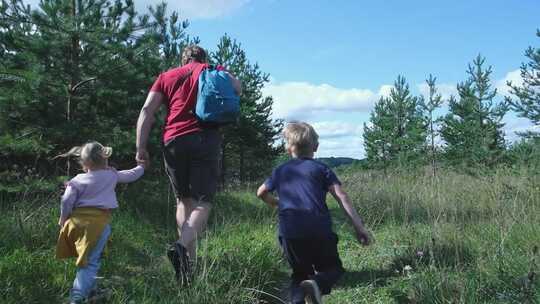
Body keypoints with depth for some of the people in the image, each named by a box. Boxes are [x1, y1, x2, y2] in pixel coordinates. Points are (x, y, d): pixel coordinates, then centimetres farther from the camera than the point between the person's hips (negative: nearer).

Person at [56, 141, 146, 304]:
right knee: (91, 260, -4)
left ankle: (89, 287, 33)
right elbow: (131, 175, 28)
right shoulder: (112, 175, 11)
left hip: (77, 220, 2)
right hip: (99, 221, -2)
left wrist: (63, 218, 15)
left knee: (86, 257, 22)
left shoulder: (79, 180, 8)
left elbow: (66, 200, 0)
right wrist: (142, 166, 47)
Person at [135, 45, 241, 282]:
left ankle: (189, 260, 10)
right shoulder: (214, 71, 19)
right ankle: (183, 247, -27)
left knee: (184, 200, 16)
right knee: (203, 201, -1)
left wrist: (141, 147, 6)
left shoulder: (166, 77, 22)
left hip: (173, 142, 3)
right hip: (205, 139, -2)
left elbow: (147, 110, 10)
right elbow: (238, 89, 2)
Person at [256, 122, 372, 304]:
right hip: (319, 230, -2)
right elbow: (341, 197, 1)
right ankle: (318, 284, -14)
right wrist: (358, 227, -2)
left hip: (289, 232, 2)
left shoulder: (280, 171, 20)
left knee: (300, 273, 23)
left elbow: (261, 193, 34)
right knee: (333, 268, 18)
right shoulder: (321, 169, 12)